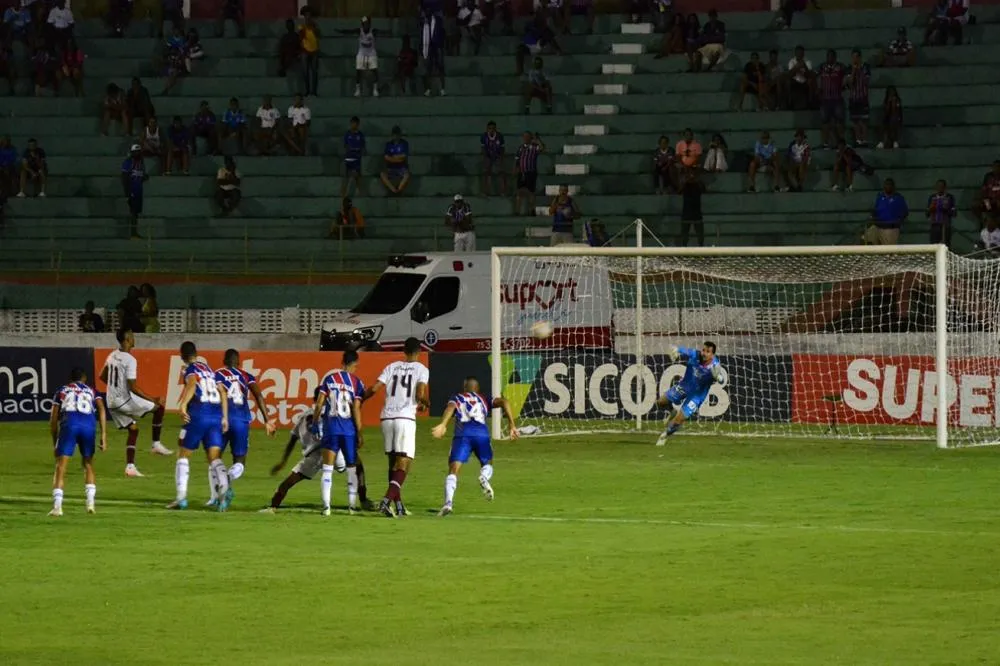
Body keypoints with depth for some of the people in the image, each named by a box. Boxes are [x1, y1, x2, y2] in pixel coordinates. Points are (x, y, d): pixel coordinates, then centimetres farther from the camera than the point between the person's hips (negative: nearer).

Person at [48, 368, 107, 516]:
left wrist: (55, 443, 28)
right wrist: (104, 435, 3)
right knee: (88, 465, 20)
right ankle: (90, 503, 11)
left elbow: (53, 420, 21)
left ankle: (57, 506, -13)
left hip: (69, 423, -1)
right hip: (88, 424, 1)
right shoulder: (92, 391, 27)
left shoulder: (62, 391, 27)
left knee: (60, 467, 0)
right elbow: (101, 409, 8)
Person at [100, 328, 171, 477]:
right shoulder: (130, 360, -19)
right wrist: (152, 399, -19)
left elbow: (102, 376, 20)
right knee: (158, 407, 6)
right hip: (125, 401, -8)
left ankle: (130, 466, 11)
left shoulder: (112, 356, 7)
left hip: (112, 402, 8)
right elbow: (132, 387, -23)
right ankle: (156, 444, 9)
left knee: (133, 429, 18)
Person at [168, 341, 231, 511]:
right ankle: (224, 487, -28)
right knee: (214, 457, 0)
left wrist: (182, 405, -31)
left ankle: (181, 496, 1)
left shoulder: (190, 369, 1)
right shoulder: (209, 369, 21)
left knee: (183, 455, 8)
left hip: (198, 415, -5)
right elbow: (222, 394, 19)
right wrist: (224, 417, 22)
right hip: (216, 415, 5)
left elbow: (192, 384, -21)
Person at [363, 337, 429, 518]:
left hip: (387, 418, 4)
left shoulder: (392, 367, 12)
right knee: (403, 464, -4)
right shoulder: (421, 369, 3)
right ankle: (387, 501, -23)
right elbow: (420, 395, -9)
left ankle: (398, 504, 16)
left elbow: (374, 389, 2)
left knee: (394, 463, 14)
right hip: (406, 418, -4)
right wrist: (425, 404, 14)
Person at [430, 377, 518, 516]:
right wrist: (512, 425, 13)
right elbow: (504, 402, 15)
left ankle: (448, 502, -29)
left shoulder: (457, 398, 27)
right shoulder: (484, 400, 32)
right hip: (482, 433, 1)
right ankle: (484, 478, -11)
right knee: (487, 464, 25)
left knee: (453, 471, -5)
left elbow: (451, 407, 3)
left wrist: (443, 425, -13)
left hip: (463, 433, -1)